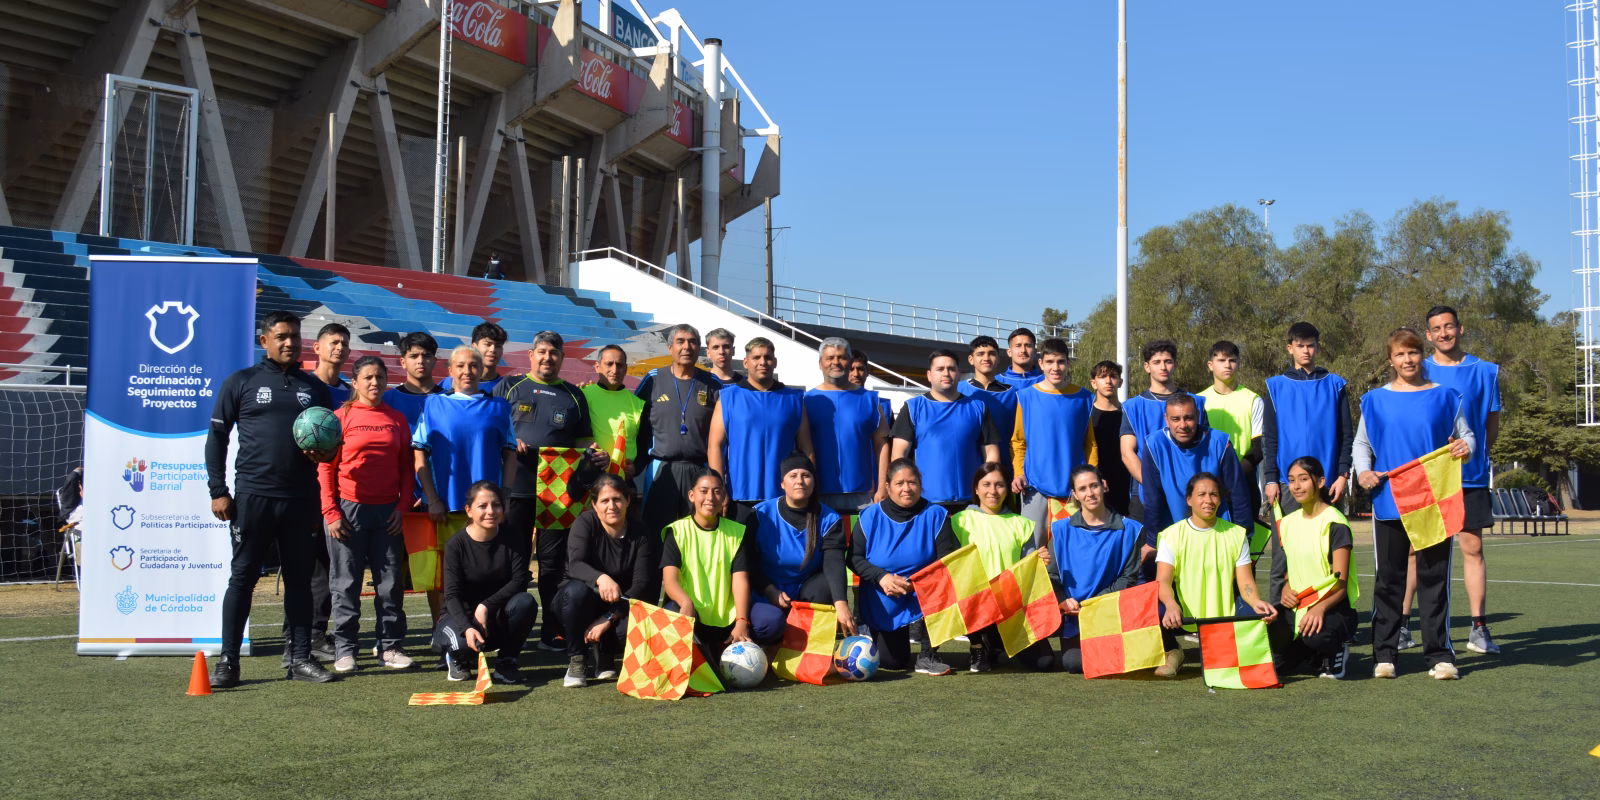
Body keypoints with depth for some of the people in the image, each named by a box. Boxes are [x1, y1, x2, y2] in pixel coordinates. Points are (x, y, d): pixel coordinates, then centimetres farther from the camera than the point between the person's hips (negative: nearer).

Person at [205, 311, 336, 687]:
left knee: (300, 578, 7)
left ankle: (300, 657, 14)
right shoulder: (241, 383, 4)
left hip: (302, 499, 3)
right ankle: (227, 661, 7)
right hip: (252, 496, -3)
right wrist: (218, 491, -2)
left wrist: (324, 453, -4)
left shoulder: (315, 387, 13)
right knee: (242, 577, 1)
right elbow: (217, 437, 5)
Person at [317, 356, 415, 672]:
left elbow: (407, 468, 11)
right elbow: (326, 467, -1)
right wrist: (331, 512, -7)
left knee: (391, 581, 4)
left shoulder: (397, 419, 10)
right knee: (346, 583, 2)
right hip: (348, 509, -3)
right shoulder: (341, 417, 1)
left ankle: (390, 646, 12)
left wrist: (402, 507, 1)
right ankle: (344, 650, 8)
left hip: (388, 512, 3)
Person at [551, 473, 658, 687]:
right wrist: (601, 578, -51)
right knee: (577, 589, -36)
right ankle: (576, 661, -16)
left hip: (619, 607, 1)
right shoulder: (586, 522, -13)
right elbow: (575, 565, -28)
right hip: (581, 605, -1)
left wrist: (609, 618, -26)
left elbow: (642, 584, -15)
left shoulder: (640, 535, -9)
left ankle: (606, 657, 3)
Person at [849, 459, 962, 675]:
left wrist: (914, 582, -27)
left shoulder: (935, 514, -8)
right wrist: (881, 577, -23)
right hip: (884, 603, 1)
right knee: (890, 662, 0)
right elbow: (854, 558, -5)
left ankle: (928, 655, -15)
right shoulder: (871, 517, -5)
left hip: (923, 598, -1)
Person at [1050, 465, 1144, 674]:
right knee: (1074, 663, -20)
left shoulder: (1128, 530, 3)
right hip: (1074, 615, 0)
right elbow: (1052, 575, 3)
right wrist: (1063, 601, -19)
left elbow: (1129, 578, 0)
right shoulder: (1062, 530, 5)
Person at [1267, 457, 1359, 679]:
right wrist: (1285, 590, -4)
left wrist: (1320, 608, -33)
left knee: (1316, 634, -39)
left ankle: (1335, 652, -3)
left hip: (1332, 608, -6)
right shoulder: (1286, 523, 12)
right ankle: (1307, 652, 19)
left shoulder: (1334, 523, -8)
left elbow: (1340, 584, -14)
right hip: (1296, 606, 6)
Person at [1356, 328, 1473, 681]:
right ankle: (1384, 654, 10)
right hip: (1389, 500, 1)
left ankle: (1439, 654, 6)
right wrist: (1363, 470, -8)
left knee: (1434, 576, 1)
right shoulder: (1375, 400, 9)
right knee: (1389, 577, 4)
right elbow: (1361, 443, 11)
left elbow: (1466, 434, 10)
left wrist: (1466, 447, -13)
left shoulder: (1443, 397, 8)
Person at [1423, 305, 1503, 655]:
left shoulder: (1485, 372, 5)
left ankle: (1479, 629, 7)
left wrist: (1476, 455, 3)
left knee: (1473, 548, 1)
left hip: (1470, 476, 1)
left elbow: (1492, 423, 11)